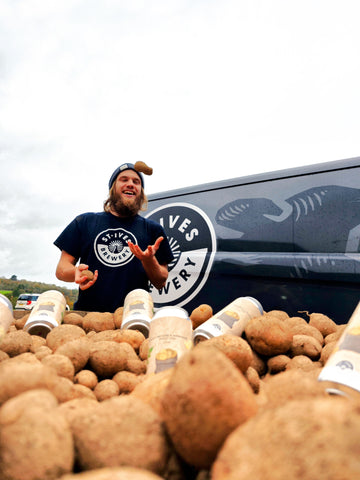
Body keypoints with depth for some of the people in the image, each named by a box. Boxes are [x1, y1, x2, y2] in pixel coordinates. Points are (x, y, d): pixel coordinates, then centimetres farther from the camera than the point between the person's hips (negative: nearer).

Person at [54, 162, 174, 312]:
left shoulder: (153, 229, 16)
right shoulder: (85, 221, 17)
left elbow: (160, 283, 12)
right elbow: (61, 269, 14)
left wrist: (149, 260, -8)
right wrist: (76, 272, -8)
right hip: (86, 313, 1)